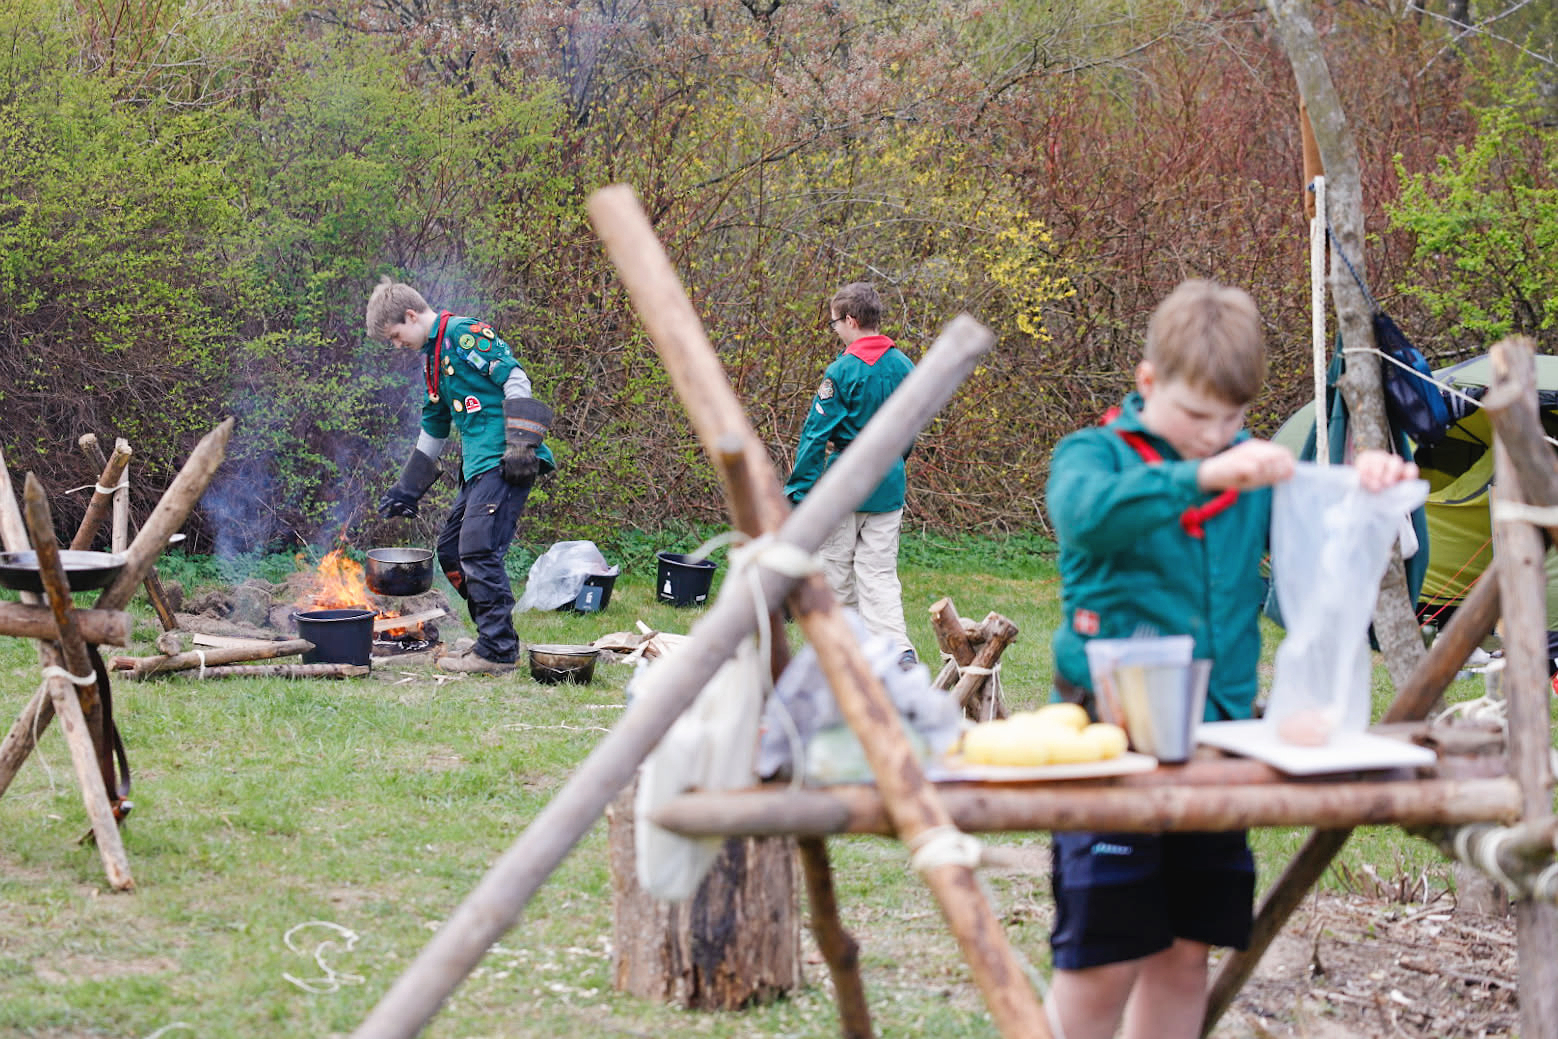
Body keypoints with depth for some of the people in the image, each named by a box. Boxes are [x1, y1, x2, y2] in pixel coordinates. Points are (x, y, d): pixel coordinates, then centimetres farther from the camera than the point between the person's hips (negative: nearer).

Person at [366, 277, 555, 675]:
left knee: (478, 549, -15)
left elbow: (516, 380, -15)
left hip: (506, 463, -10)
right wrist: (407, 489, 34)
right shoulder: (431, 358, 22)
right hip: (479, 467, 10)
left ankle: (498, 651, -11)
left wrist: (521, 445, -23)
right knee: (451, 549, 10)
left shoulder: (465, 334, -7)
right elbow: (433, 431, 31)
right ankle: (492, 640, 16)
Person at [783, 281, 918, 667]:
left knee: (836, 570, 10)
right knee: (879, 572, 5)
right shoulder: (904, 367, 4)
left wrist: (797, 490, -11)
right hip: (889, 485, 5)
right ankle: (898, 647, -12)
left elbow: (817, 434, -13)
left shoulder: (842, 371, -14)